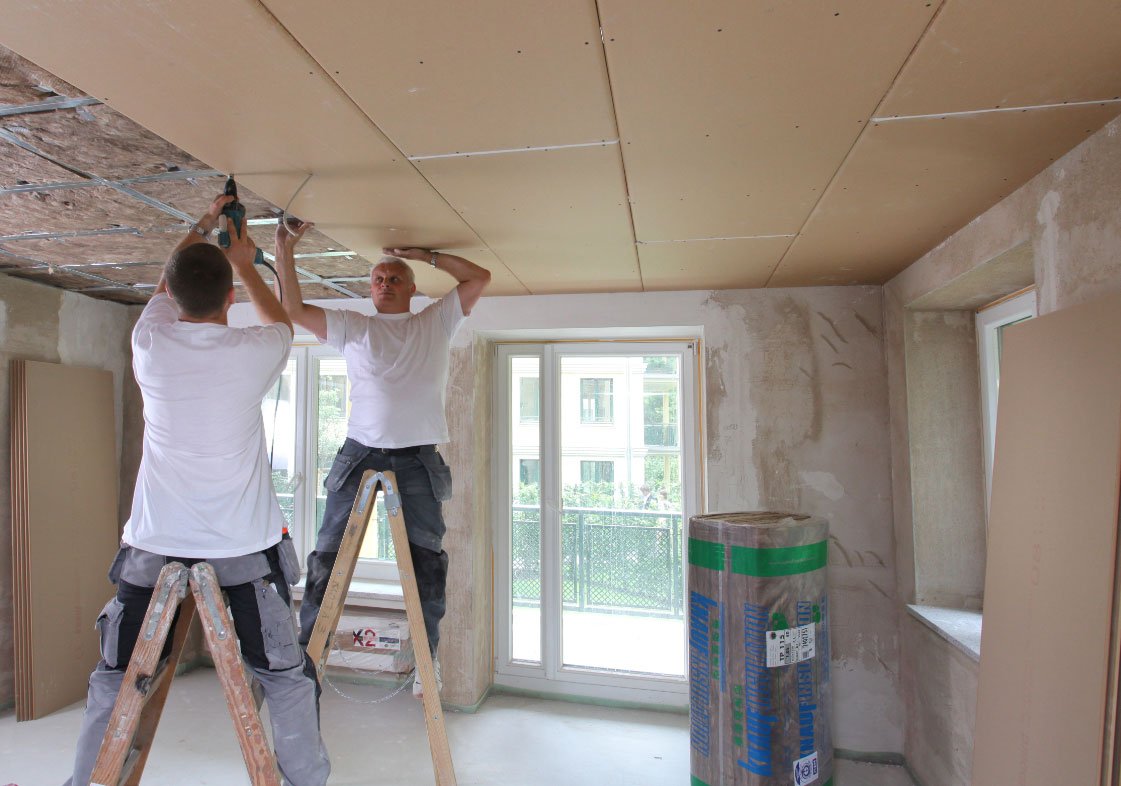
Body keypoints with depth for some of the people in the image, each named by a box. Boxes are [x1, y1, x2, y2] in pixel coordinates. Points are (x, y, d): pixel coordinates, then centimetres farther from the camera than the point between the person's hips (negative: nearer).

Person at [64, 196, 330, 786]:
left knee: (116, 678, 20)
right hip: (244, 548, -2)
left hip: (154, 544, 3)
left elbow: (166, 289, 22)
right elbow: (282, 325, 17)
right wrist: (244, 264, 28)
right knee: (288, 676, 10)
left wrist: (201, 227, 34)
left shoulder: (150, 341, -2)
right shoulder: (253, 352, -9)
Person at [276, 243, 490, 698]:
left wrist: (426, 255, 11)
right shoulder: (351, 327, 12)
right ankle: (307, 648, 23)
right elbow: (293, 308, 7)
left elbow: (479, 278, 12)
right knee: (328, 554, 6)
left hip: (419, 459, 0)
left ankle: (426, 657, 19)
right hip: (359, 452, 1)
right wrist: (284, 249, 5)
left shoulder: (436, 323, 12)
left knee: (426, 561, 4)